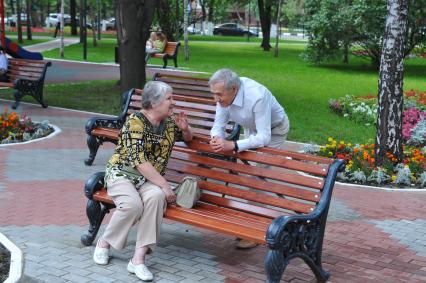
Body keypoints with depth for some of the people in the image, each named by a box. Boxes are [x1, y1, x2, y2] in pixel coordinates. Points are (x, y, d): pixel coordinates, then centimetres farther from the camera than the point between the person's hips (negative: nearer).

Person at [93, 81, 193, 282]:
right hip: (122, 173, -4)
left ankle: (138, 258, -31)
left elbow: (188, 138, 25)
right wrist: (164, 184, -26)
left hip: (149, 179, 5)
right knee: (133, 204, -35)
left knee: (156, 196, -32)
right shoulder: (135, 121, -15)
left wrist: (185, 128, 1)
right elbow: (139, 161, -23)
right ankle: (104, 243, -6)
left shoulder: (169, 122, 6)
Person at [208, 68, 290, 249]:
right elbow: (218, 125, -14)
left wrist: (233, 145, -51)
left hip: (273, 130, -7)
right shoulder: (224, 94, -21)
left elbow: (264, 137, -42)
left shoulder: (257, 97, -40)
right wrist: (216, 139, -38)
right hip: (252, 129, 7)